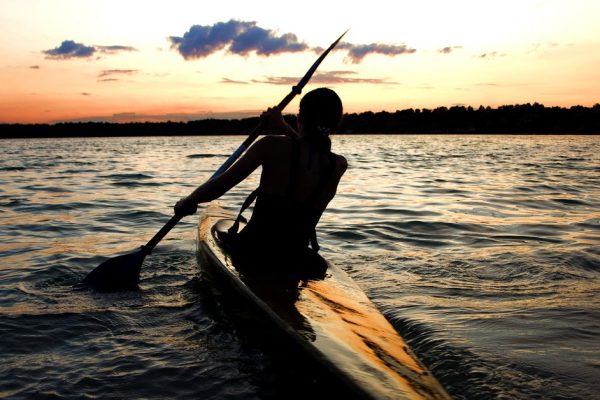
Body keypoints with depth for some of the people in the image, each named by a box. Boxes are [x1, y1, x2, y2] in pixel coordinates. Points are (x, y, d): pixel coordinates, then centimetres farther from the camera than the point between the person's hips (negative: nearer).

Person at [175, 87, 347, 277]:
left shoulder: (273, 145, -15)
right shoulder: (339, 165, -6)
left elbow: (219, 185, -14)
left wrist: (187, 202, 2)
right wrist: (284, 128, 23)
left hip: (253, 253, -2)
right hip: (297, 260, 3)